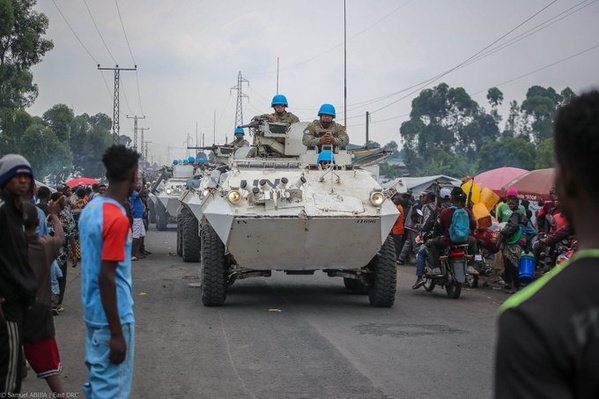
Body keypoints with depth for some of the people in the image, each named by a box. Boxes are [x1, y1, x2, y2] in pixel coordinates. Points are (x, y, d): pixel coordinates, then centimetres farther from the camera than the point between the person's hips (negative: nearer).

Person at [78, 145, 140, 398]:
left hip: (93, 312, 9)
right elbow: (106, 277, -24)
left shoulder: (90, 209, 6)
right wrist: (116, 333, -21)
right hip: (113, 316, -9)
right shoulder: (117, 218, -21)